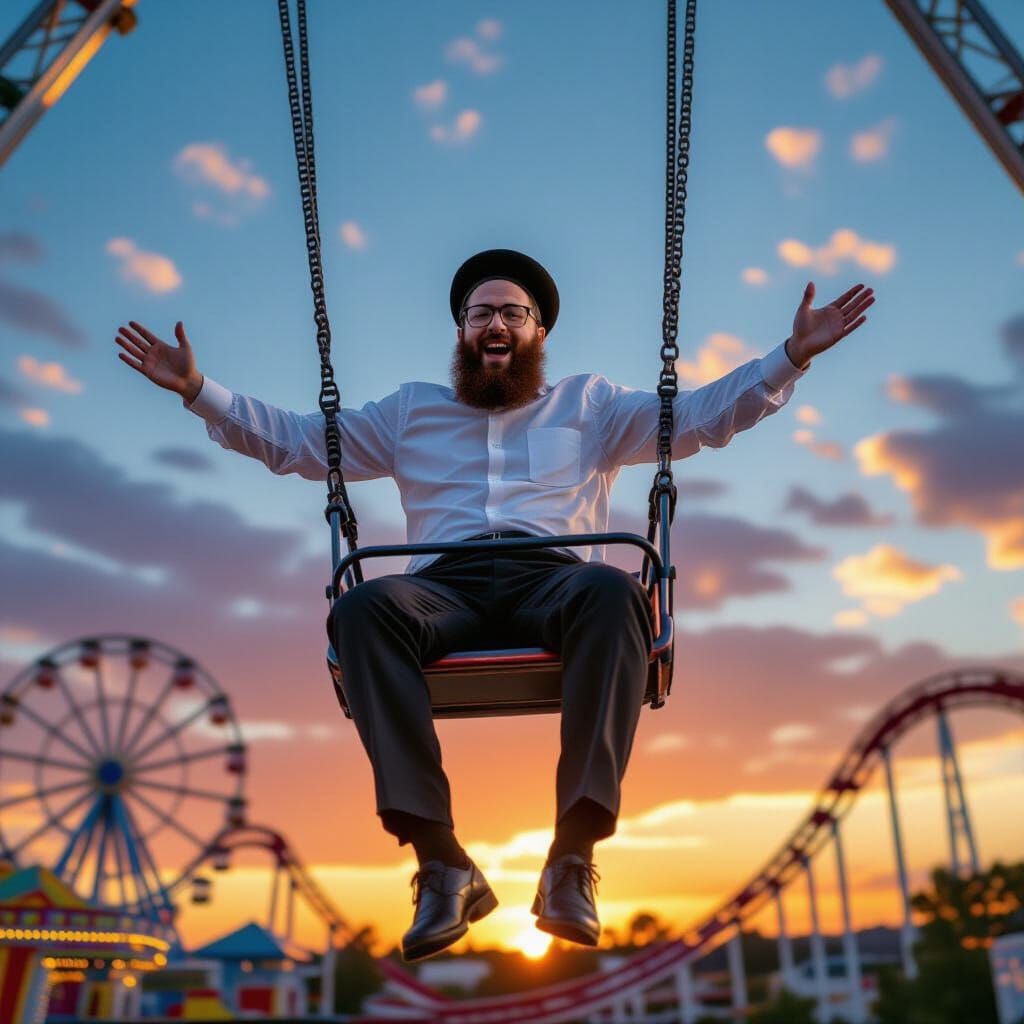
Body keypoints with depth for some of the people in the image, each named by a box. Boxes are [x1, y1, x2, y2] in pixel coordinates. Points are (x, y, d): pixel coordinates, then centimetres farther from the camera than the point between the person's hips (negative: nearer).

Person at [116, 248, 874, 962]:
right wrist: (198, 390, 18)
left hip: (555, 581, 0)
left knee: (617, 591, -37)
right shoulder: (409, 411, 29)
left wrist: (793, 355, 6)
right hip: (446, 588, 1)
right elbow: (292, 439, 28)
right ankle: (442, 860, -34)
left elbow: (703, 415, 18)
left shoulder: (590, 403, 27)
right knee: (364, 607, -34)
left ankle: (573, 853, -36)